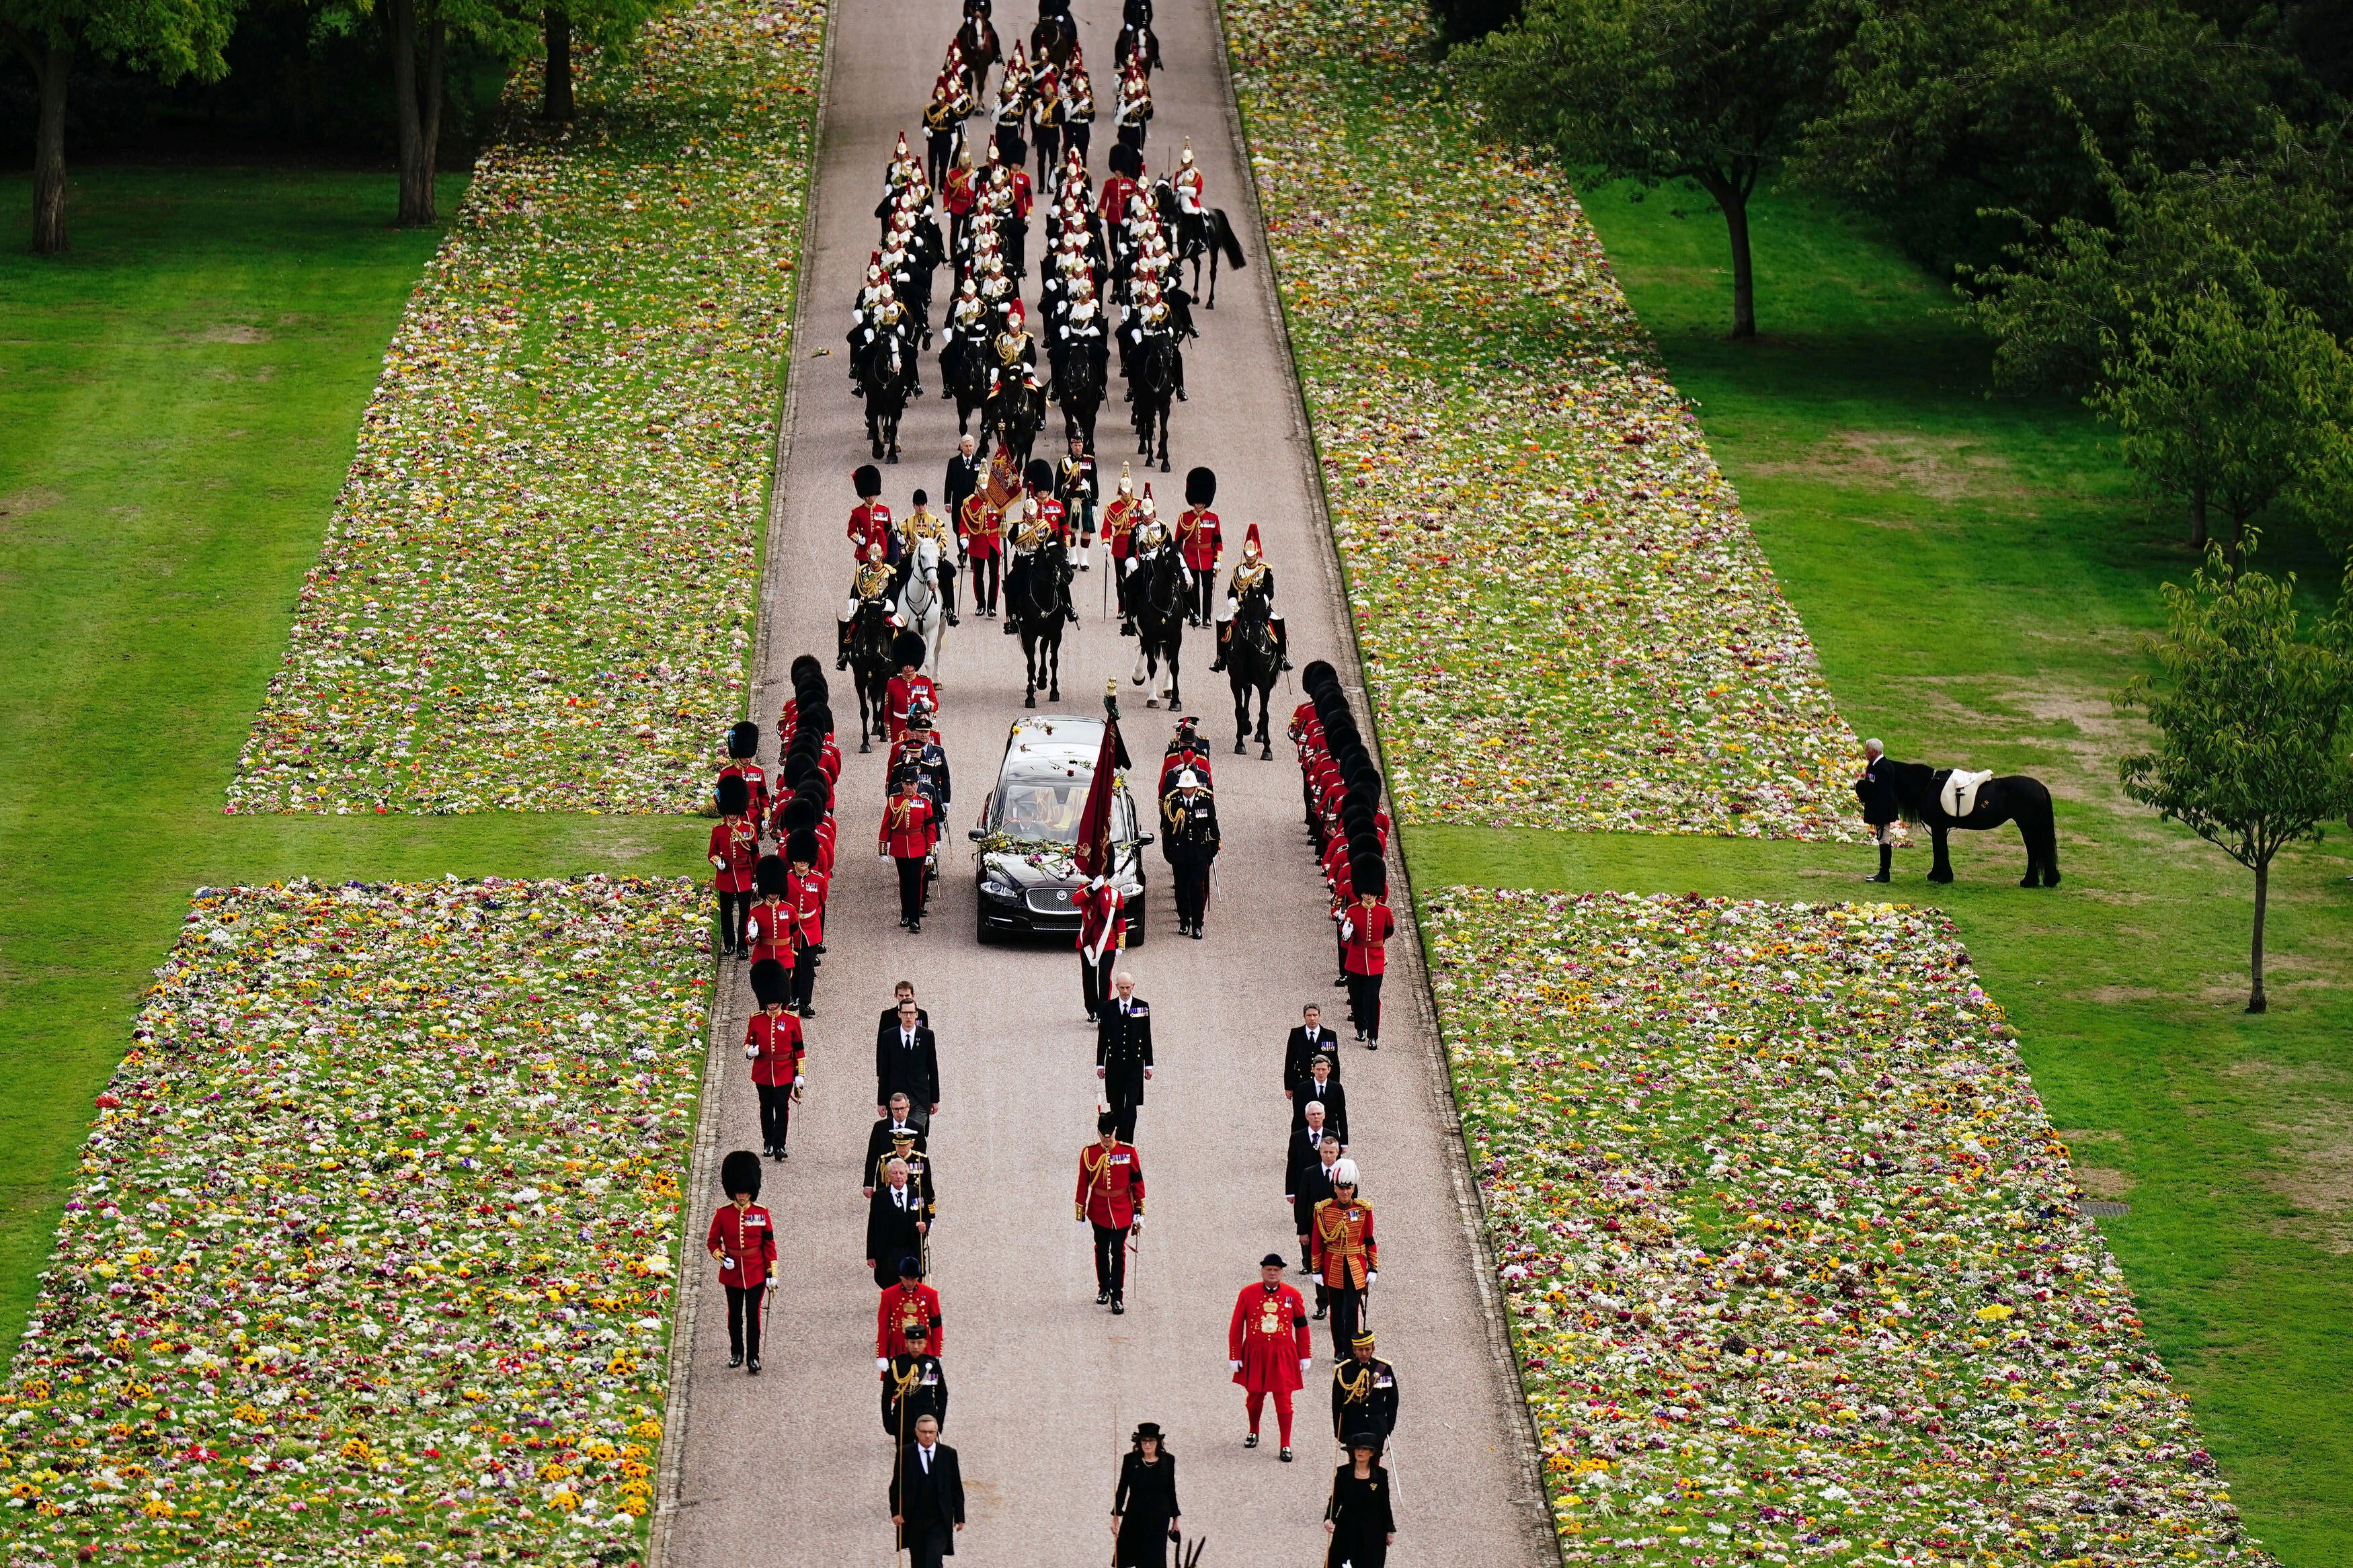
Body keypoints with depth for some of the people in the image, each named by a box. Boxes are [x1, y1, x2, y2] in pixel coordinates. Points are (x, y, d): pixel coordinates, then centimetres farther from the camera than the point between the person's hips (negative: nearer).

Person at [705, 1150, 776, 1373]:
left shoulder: (761, 1214, -2)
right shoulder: (723, 1214, -2)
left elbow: (769, 1243, 2)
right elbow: (712, 1241, 6)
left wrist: (772, 1271, -2)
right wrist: (719, 1256, -14)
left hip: (756, 1272, -1)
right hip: (732, 1272, 1)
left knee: (753, 1314, -4)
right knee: (735, 1315, 12)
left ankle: (753, 1358, 1)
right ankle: (736, 1353, 27)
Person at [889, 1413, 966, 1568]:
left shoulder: (948, 1454, 2)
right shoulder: (905, 1455, 1)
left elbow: (957, 1488, 6)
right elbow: (896, 1486, 6)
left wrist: (959, 1517, 5)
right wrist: (896, 1512, -4)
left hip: (939, 1521, -1)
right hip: (914, 1520, 1)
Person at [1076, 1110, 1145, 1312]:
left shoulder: (1128, 1151, -7)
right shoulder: (1089, 1153, -5)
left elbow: (1137, 1182, 0)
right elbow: (1083, 1184, 2)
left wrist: (1139, 1211, -1)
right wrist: (1080, 1212, 3)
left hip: (1122, 1211, -1)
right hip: (1099, 1211, 1)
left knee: (1118, 1253, -2)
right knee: (1102, 1250, 14)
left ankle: (1117, 1297, 2)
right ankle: (1104, 1289, 32)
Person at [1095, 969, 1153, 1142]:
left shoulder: (1142, 1007, 1)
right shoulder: (1108, 1008, 3)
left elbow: (1147, 1037, 5)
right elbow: (1102, 1037, 6)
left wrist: (1148, 1065, 4)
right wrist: (1100, 1064, 5)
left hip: (1135, 1064, -1)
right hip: (1114, 1065, 1)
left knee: (1130, 1106, -9)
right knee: (1116, 1106, 7)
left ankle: (1127, 1144, -9)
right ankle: (1116, 1141, 17)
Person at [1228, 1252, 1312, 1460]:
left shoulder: (1292, 1295, -3)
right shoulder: (1248, 1293, -5)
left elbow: (1302, 1327, 5)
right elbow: (1236, 1327, 0)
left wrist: (1305, 1357, 6)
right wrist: (1234, 1356, -1)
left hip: (1283, 1357, -1)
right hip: (1255, 1355, 1)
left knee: (1283, 1400, -1)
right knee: (1255, 1396, 14)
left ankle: (1286, 1445, 7)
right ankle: (1253, 1433, 39)